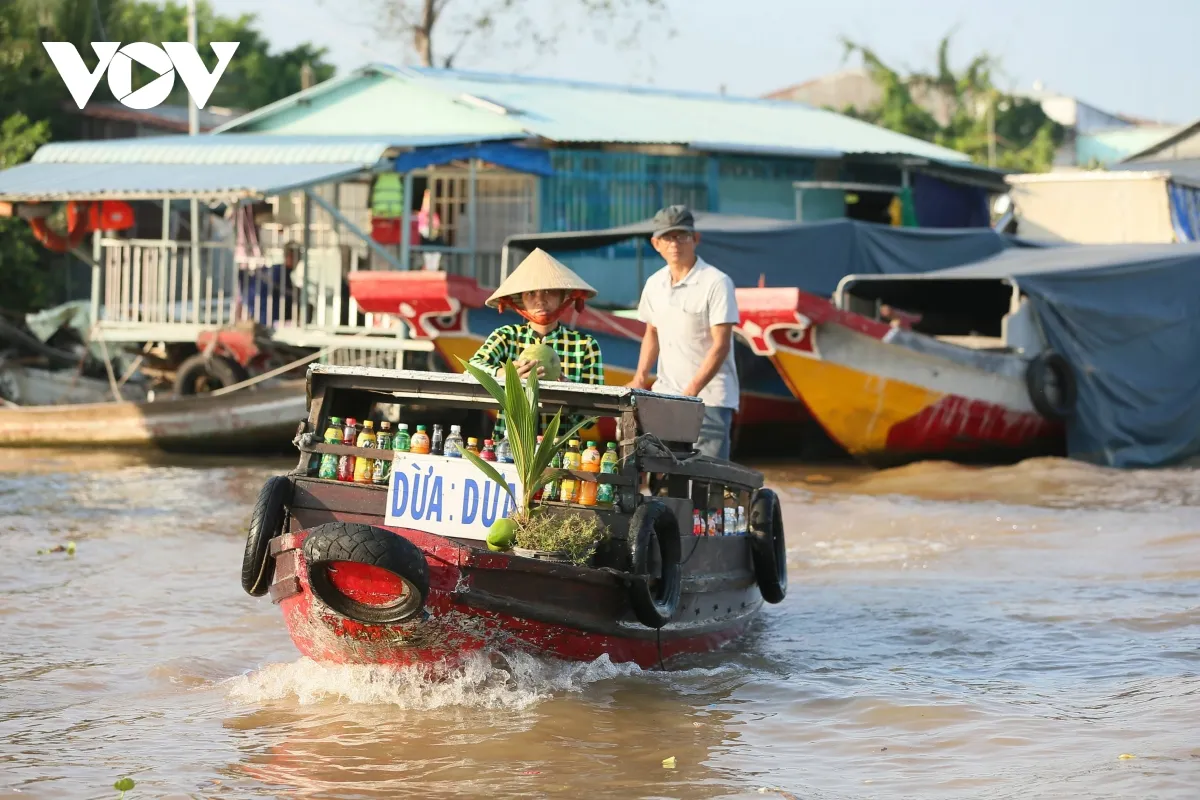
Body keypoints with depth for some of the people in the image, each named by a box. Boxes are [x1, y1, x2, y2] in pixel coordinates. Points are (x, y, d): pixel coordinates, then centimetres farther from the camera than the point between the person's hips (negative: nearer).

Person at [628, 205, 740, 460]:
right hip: (665, 396, 6)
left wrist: (692, 390, -24)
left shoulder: (716, 283, -10)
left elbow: (721, 345, -15)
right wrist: (640, 379, 10)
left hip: (709, 399, -6)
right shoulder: (654, 284, 10)